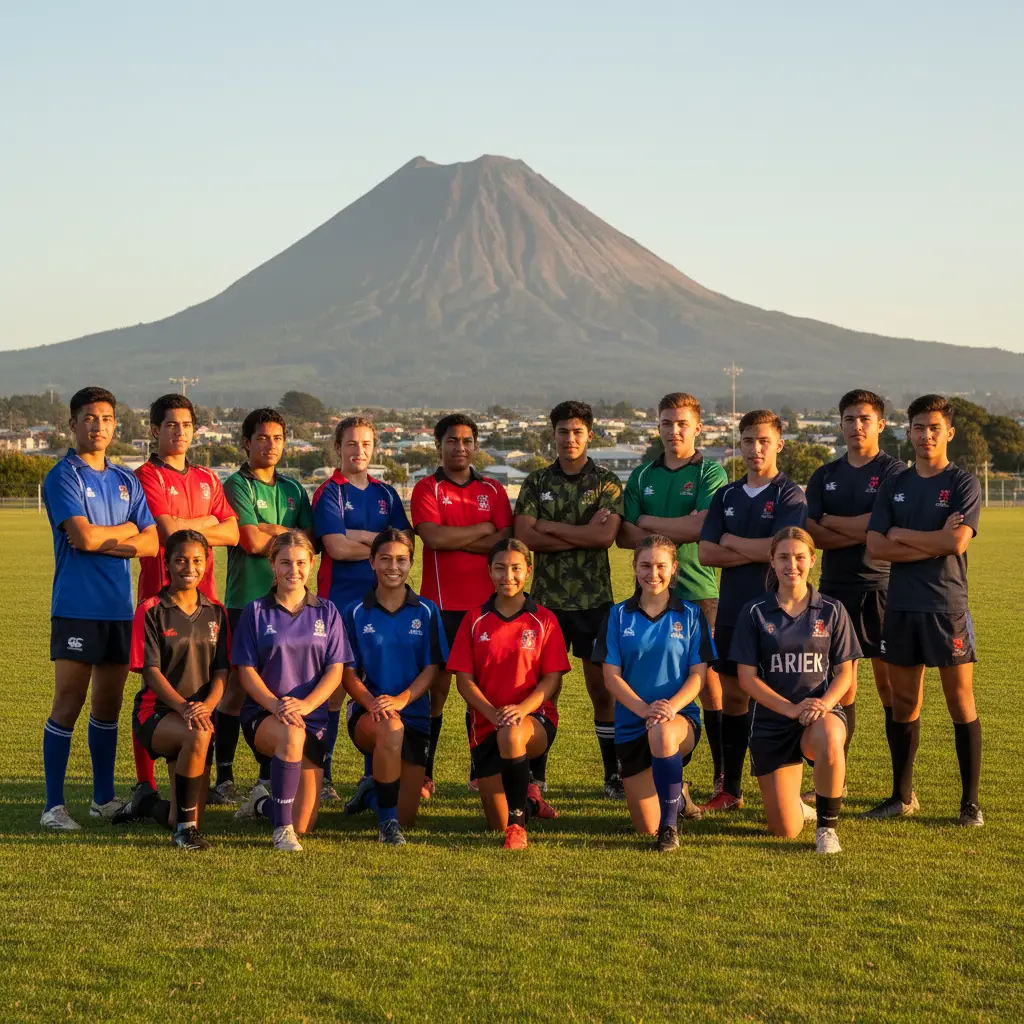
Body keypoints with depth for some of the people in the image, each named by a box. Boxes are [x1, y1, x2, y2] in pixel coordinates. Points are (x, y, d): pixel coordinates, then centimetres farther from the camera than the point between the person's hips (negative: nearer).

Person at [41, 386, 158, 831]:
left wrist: (102, 540, -7)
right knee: (68, 704, -6)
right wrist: (125, 530, 0)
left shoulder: (126, 482, 15)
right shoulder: (63, 476, -4)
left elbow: (151, 543, 6)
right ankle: (54, 806, -2)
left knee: (109, 703, 11)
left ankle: (103, 798, 22)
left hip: (120, 607, 6)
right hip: (77, 607, -6)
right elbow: (83, 537, -17)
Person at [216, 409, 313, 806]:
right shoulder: (236, 486, -1)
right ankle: (223, 777, 1)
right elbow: (252, 542, -13)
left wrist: (271, 530, -7)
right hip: (246, 598, -5)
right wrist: (289, 534, 2)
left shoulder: (293, 489, 17)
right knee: (237, 687, -4)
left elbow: (309, 540, 8)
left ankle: (269, 774, 14)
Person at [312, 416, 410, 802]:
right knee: (335, 689, -3)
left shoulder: (386, 493, 15)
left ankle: (376, 774, 14)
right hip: (340, 601, -4)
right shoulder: (329, 492, -1)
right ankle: (321, 775, 5)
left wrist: (358, 535, -8)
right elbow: (337, 547, -13)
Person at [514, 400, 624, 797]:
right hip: (547, 598, 1)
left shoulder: (606, 482, 3)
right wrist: (583, 534, -11)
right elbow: (524, 536, -6)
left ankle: (614, 774, 10)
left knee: (602, 688, 3)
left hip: (594, 599, -1)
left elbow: (605, 536, -12)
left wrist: (549, 527, -9)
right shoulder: (536, 482, 7)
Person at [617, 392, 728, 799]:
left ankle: (723, 776, 4)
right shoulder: (642, 476, 13)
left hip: (699, 591, -4)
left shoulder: (710, 473, 0)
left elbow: (702, 526, -14)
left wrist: (648, 522, -3)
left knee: (709, 681, -2)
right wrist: (675, 531, -11)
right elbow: (625, 535, 6)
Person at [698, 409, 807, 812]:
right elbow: (705, 552, 1)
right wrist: (756, 553, -10)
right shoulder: (726, 496, 12)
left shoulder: (790, 494, -3)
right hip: (731, 611, 5)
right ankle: (730, 790, 17)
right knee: (732, 697, 9)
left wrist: (732, 542, -5)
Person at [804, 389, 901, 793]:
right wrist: (860, 535, -11)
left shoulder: (893, 471, -1)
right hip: (835, 589, 4)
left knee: (889, 681, -3)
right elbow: (809, 532, 1)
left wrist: (831, 521, -3)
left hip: (881, 588, -4)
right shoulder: (824, 476, 13)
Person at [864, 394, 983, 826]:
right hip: (901, 607, 4)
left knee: (961, 702, -1)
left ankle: (971, 801, 6)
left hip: (947, 606, -4)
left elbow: (956, 541, -17)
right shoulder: (894, 485, 10)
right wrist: (932, 545, -11)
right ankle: (902, 796, 20)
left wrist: (902, 535, -6)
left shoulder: (963, 483, -2)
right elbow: (875, 545, -2)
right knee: (903, 703, 9)